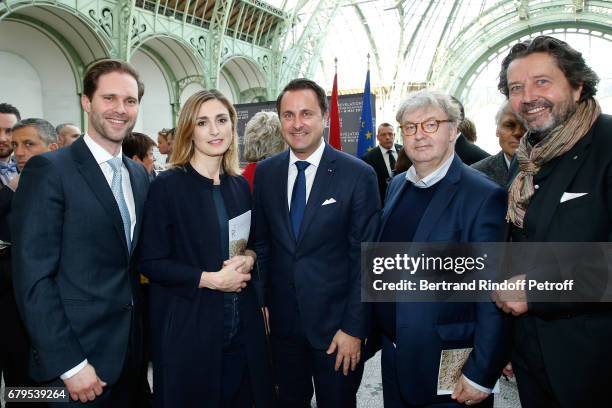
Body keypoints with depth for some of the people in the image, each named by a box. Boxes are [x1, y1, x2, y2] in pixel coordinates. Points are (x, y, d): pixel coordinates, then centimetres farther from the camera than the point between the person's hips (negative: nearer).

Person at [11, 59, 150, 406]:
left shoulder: (140, 174, 7)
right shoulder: (48, 170, -13)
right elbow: (33, 277, -16)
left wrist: (143, 339, 6)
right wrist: (69, 364, -17)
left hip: (130, 352, 6)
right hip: (74, 358, -6)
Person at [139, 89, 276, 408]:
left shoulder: (240, 185, 6)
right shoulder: (167, 185, -11)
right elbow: (150, 262, -11)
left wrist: (248, 259, -6)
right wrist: (209, 279, -18)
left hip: (241, 325, 5)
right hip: (189, 327, -5)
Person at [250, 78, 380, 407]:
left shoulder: (359, 175, -12)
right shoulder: (265, 173, 1)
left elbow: (365, 258, -11)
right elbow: (261, 242, 8)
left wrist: (354, 328, -11)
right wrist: (261, 302, 4)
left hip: (335, 324, -3)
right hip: (281, 321, 3)